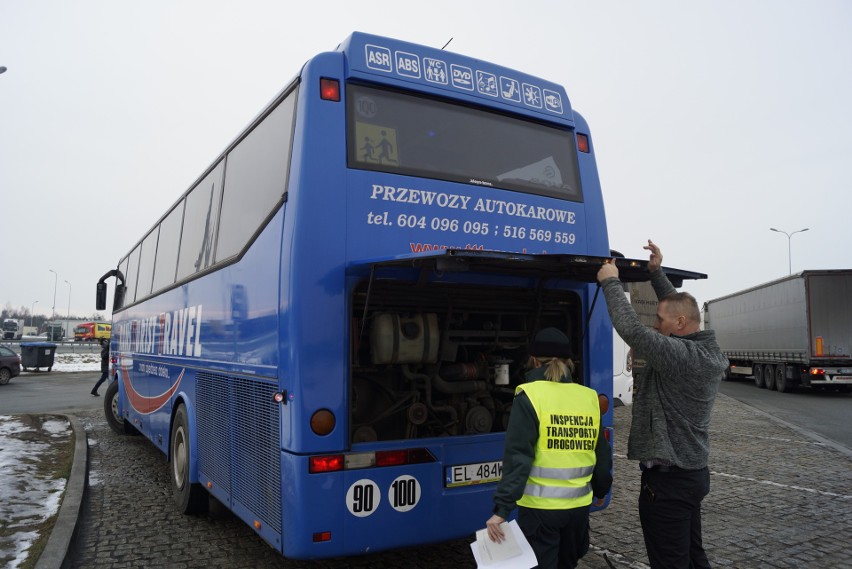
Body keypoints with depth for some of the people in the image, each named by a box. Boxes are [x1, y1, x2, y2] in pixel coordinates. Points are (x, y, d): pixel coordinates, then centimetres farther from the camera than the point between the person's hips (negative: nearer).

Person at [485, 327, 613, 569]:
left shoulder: (530, 396, -11)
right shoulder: (589, 398, 3)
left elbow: (518, 457, -18)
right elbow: (602, 456, 11)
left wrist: (502, 508, -18)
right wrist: (601, 490, 29)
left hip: (541, 506, -4)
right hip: (578, 504, 4)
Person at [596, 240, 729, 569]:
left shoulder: (682, 356, -24)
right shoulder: (708, 351, 4)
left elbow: (631, 329, -31)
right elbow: (679, 308, 18)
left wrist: (611, 282, -18)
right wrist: (657, 273, 15)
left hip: (667, 481, -10)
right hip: (694, 472, 10)